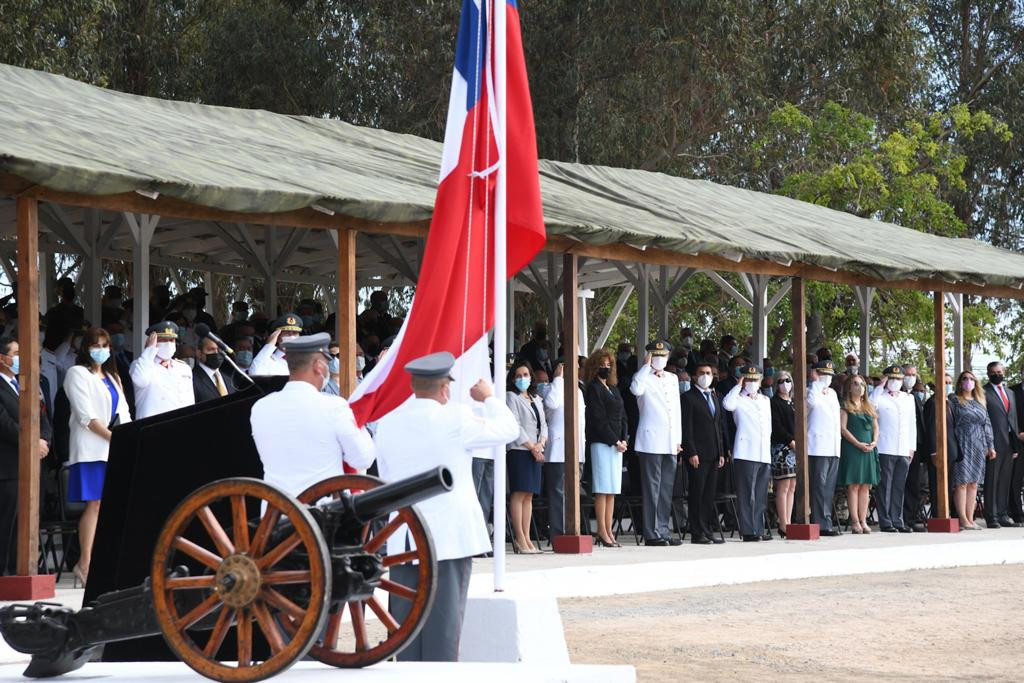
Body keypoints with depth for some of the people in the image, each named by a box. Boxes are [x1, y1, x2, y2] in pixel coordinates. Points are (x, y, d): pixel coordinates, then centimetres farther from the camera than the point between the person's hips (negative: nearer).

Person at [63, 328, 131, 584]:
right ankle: (85, 563, -12)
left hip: (115, 448, 7)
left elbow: (124, 414, 18)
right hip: (91, 448, -7)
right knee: (95, 504, -13)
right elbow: (86, 415, -8)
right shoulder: (77, 374, 2)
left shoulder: (112, 377, 25)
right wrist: (112, 437, -14)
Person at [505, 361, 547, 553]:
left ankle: (526, 537, 5)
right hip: (519, 450, -7)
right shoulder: (511, 397, -1)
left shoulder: (536, 399, 20)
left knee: (529, 495, 5)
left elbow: (543, 424, 16)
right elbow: (515, 425, -9)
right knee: (519, 494, -9)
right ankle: (520, 538, -10)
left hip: (535, 451, 7)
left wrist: (541, 443, -4)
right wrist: (531, 446, -11)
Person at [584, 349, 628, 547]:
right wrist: (615, 441, -12)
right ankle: (602, 532, -7)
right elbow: (598, 419, -11)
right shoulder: (594, 389, -4)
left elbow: (622, 417, 18)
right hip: (601, 442, -8)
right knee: (602, 489, -8)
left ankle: (609, 531, 8)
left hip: (617, 443, 8)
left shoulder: (613, 390, 19)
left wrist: (624, 439, 2)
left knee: (613, 490, 6)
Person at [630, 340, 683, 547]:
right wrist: (646, 366, -15)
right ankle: (652, 534, -4)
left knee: (666, 489, 9)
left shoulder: (673, 379, 18)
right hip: (651, 442, -6)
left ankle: (663, 531, 15)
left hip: (670, 443, 7)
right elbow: (636, 389, -25)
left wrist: (678, 440, 14)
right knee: (652, 488, -6)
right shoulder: (644, 377, -1)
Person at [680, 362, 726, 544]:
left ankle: (708, 531, 11)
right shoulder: (688, 397, -3)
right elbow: (686, 428, -8)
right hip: (698, 454, -7)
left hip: (714, 455, 7)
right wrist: (691, 453, -15)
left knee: (710, 494, 7)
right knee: (697, 493, -5)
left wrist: (722, 453, 13)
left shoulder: (715, 398, 19)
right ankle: (697, 533, -4)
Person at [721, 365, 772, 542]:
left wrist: (768, 448, 16)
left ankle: (759, 530, 14)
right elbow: (727, 404, -22)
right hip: (746, 454, -6)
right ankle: (748, 531, -6)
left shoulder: (765, 400, 21)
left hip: (764, 454, 6)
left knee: (761, 495, 9)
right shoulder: (738, 399, 1)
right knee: (746, 494, -7)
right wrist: (738, 386, -10)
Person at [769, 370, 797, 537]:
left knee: (792, 487, 6)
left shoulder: (793, 403, 20)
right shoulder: (774, 402, -2)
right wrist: (791, 441, -15)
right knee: (783, 487, -9)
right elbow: (776, 426, -11)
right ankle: (783, 525, -9)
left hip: (795, 448, 8)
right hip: (781, 447, -8)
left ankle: (788, 523, 7)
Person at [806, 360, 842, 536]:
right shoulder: (811, 391, -2)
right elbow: (811, 402, -26)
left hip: (833, 448, 8)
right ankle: (822, 524, -13)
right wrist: (815, 382, -16)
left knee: (829, 488, 8)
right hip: (818, 447, -8)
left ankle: (825, 522, 12)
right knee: (820, 487, -11)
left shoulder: (832, 393, 21)